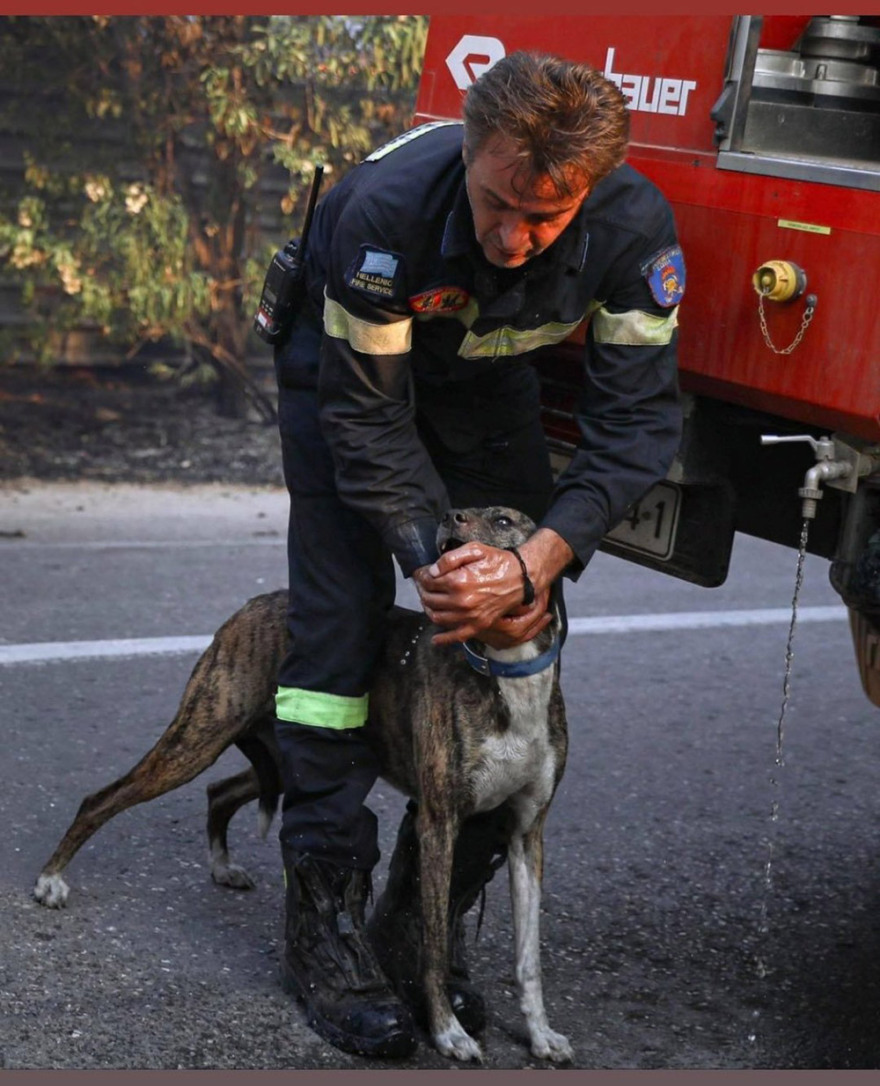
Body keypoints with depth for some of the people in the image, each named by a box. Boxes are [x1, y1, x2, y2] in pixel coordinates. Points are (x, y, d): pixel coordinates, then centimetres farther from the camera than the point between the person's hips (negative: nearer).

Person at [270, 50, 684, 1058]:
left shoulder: (633, 229, -32)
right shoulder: (386, 210, -39)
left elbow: (636, 421, -28)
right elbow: (366, 420, -29)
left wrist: (537, 563, -40)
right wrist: (433, 563, -37)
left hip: (483, 373, 3)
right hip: (349, 358, -3)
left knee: (520, 633, -5)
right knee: (340, 622, -13)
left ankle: (420, 923, 5)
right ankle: (323, 928, -5)